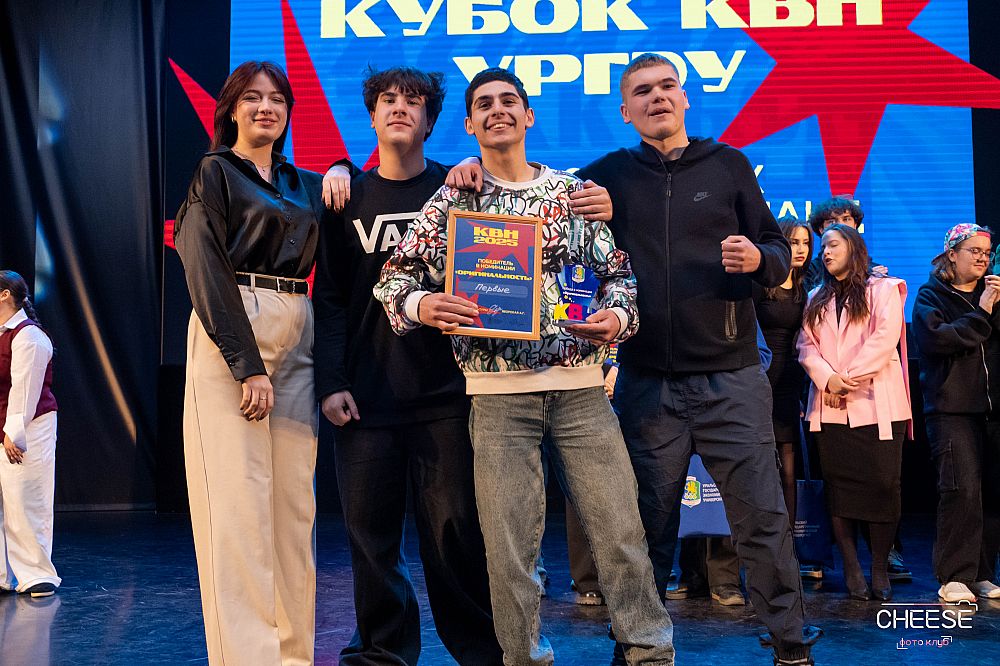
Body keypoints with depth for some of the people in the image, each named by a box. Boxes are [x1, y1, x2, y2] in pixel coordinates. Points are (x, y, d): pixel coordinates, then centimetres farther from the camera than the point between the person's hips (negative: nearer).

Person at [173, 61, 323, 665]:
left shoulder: (307, 185, 19)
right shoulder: (215, 173, 3)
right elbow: (207, 272, -7)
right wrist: (248, 365, -16)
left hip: (296, 339, 5)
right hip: (230, 339, -5)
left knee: (294, 500, 4)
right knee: (237, 501, -10)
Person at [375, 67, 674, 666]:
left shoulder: (573, 190, 10)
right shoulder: (453, 199, 7)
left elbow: (618, 270, 11)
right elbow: (394, 277, 5)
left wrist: (618, 315, -9)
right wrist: (422, 305, -16)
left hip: (582, 386, 1)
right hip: (498, 391, -1)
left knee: (622, 531, 2)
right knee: (510, 546, 2)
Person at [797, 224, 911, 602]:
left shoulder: (882, 289, 5)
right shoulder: (817, 298, 19)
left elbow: (884, 338, -7)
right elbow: (807, 344, 7)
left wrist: (849, 379, -12)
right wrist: (827, 379, -11)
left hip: (876, 404, -4)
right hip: (830, 408, 4)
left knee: (882, 484, -4)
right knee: (838, 486, 1)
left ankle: (880, 571, 5)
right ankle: (851, 569, 7)